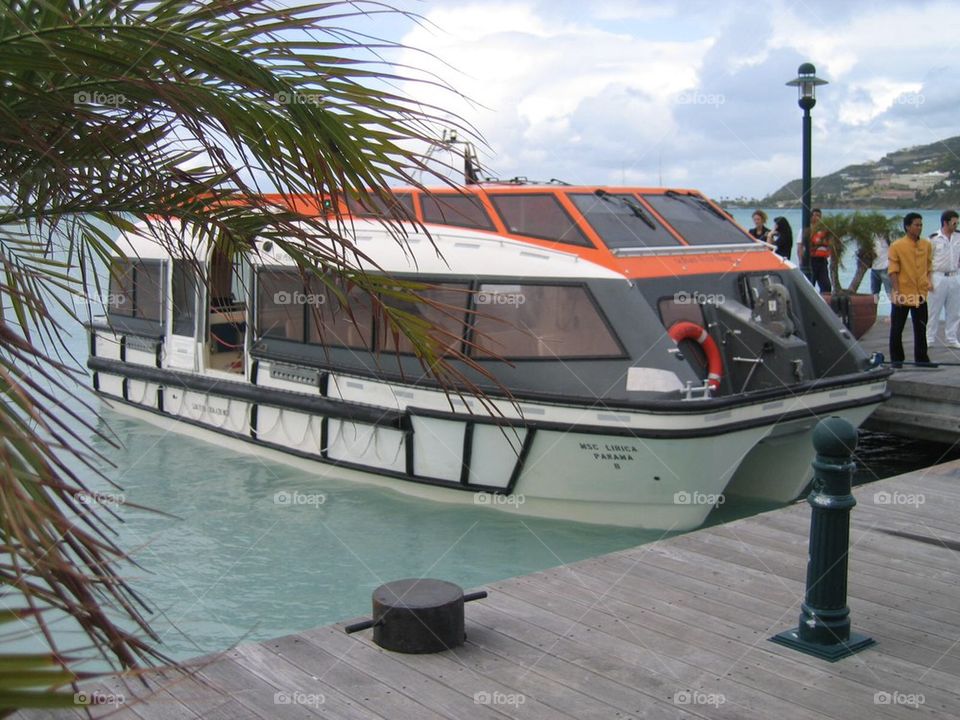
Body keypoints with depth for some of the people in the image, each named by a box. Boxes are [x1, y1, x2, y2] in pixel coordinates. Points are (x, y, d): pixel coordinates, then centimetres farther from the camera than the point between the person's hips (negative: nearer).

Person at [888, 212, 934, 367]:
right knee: (896, 329, 3)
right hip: (902, 296, -4)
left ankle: (921, 358, 20)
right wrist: (897, 292, -14)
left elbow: (929, 266, 16)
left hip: (920, 295, 4)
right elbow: (893, 271, -7)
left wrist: (929, 281, -2)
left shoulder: (927, 245, 7)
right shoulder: (897, 246, -6)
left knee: (921, 329, 9)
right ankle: (897, 359, 14)